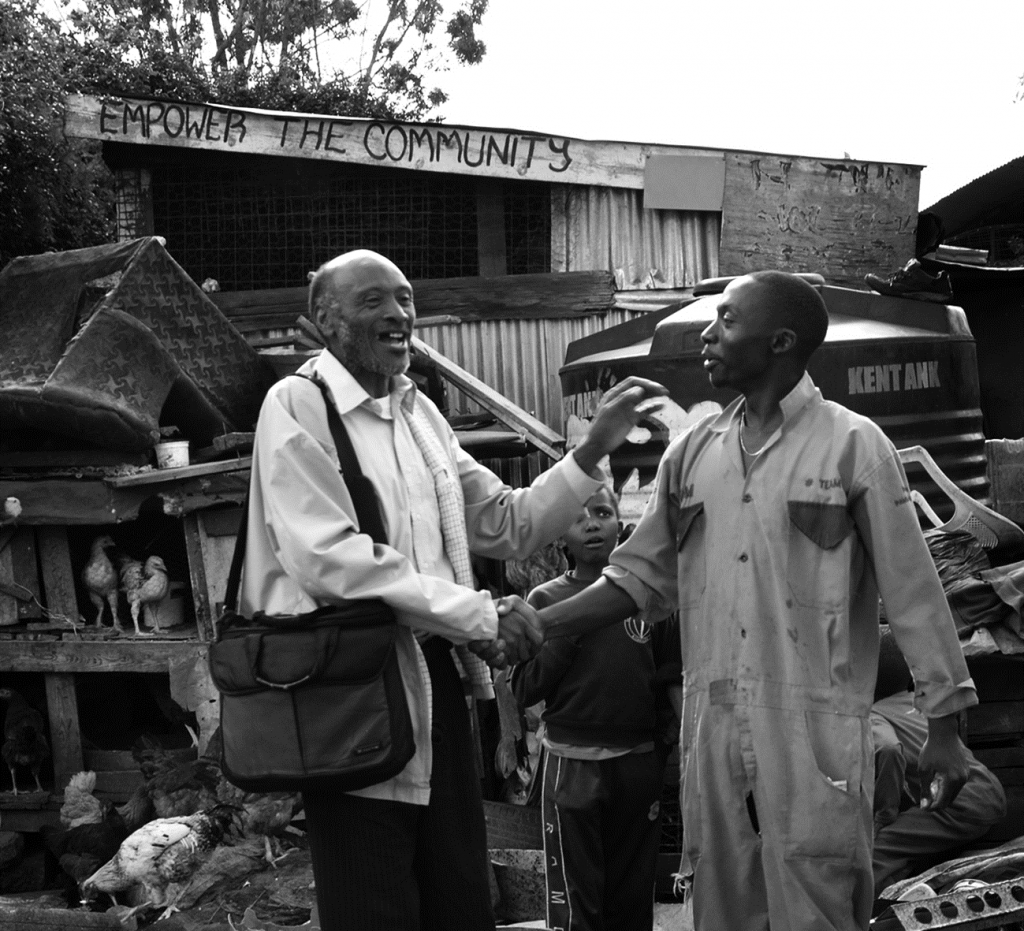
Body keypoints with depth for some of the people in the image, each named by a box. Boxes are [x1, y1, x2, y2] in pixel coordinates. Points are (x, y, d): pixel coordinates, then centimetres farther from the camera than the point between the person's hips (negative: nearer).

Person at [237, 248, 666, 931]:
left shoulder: (420, 411, 15)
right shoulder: (298, 405, -8)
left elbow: (508, 525, 18)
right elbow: (329, 559, -19)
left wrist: (595, 447, 6)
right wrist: (480, 617, -17)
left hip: (435, 677, 7)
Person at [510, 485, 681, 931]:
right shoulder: (547, 599, 0)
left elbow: (673, 674, 9)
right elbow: (525, 689, -4)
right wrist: (567, 634, -13)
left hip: (639, 763, 2)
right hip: (572, 764, -2)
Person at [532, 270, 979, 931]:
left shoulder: (852, 445, -4)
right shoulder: (693, 452, 10)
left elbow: (913, 591, -4)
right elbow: (642, 577, 15)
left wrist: (944, 727, -5)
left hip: (816, 732, -5)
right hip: (713, 729, 5)